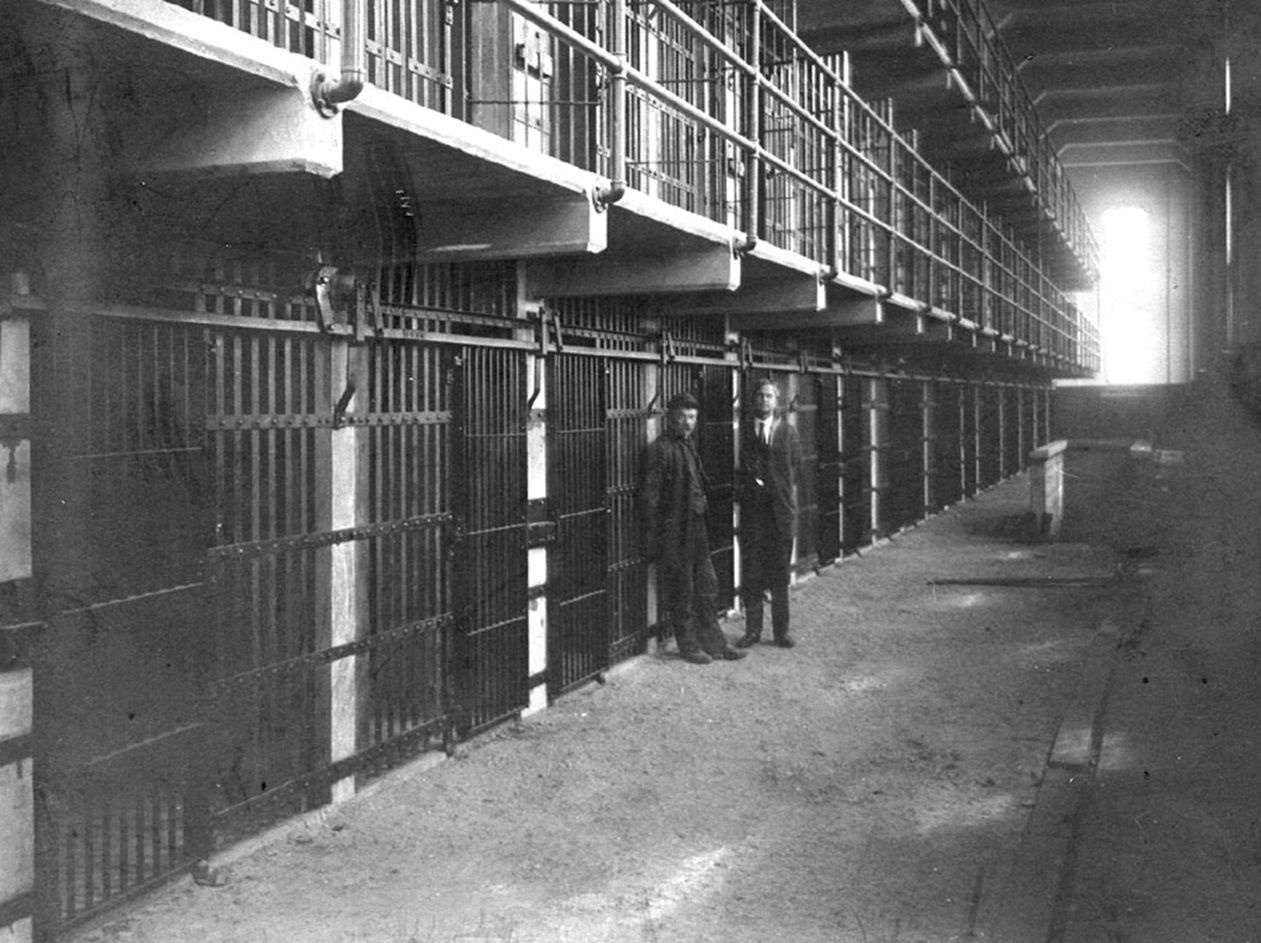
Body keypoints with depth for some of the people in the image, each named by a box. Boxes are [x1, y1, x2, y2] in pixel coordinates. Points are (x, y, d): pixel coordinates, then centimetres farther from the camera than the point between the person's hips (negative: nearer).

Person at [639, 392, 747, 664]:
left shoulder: (689, 445, 13)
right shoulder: (658, 450, -14)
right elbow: (648, 497, -15)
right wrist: (651, 539, -17)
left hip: (696, 527, 8)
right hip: (673, 532, -8)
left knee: (707, 586, 12)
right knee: (682, 593, 2)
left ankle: (714, 642, 21)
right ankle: (689, 645, 14)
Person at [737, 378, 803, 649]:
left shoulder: (788, 433, 5)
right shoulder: (745, 433, 6)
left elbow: (795, 471, 6)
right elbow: (741, 471, 5)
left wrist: (791, 504, 1)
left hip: (780, 508, 0)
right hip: (752, 509, 0)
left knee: (779, 572, 5)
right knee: (751, 571, 3)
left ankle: (781, 631, 12)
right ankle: (752, 629, 12)